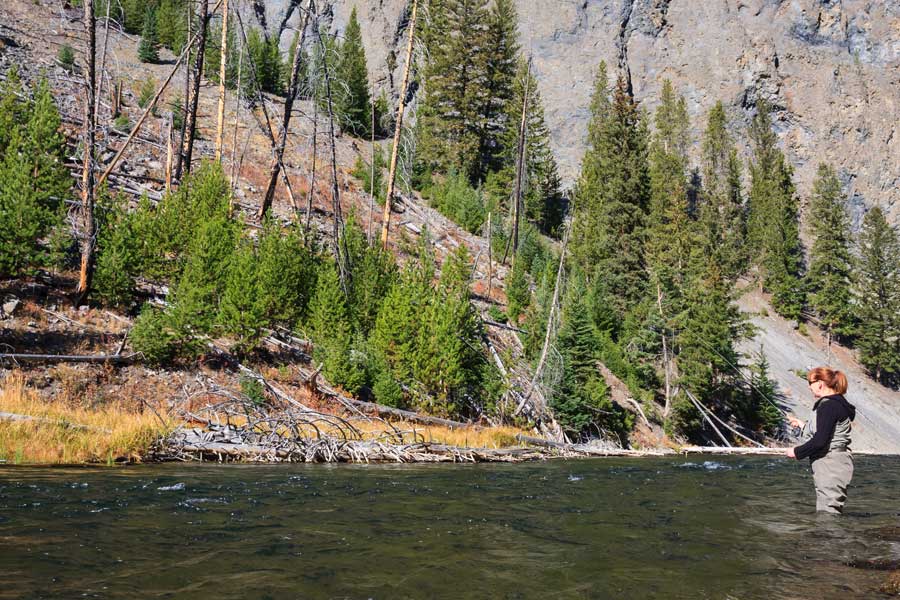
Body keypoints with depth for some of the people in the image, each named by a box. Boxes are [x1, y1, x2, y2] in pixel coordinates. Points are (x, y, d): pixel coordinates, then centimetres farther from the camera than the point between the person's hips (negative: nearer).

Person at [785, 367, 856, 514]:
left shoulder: (828, 406, -17)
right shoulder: (838, 403, 15)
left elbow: (820, 441, -23)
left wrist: (797, 452, -11)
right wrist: (803, 425, 27)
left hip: (830, 464, -11)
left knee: (827, 513, -10)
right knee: (833, 513, 15)